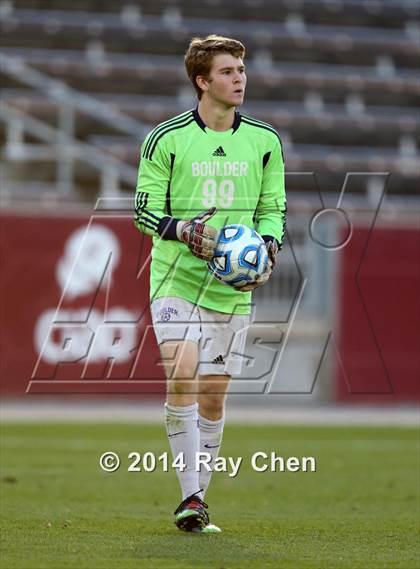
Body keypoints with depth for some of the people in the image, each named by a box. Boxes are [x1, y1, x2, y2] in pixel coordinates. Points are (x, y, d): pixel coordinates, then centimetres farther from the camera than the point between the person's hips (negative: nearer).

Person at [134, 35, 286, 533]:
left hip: (233, 286, 3)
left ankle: (198, 501, 19)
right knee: (182, 378, -19)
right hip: (176, 279, -3)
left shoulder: (264, 142, 5)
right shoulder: (166, 139, -4)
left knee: (214, 396, 6)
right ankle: (190, 498, -13)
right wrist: (183, 229, -20)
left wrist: (267, 248, -5)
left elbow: (273, 208, 14)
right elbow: (145, 212, -1)